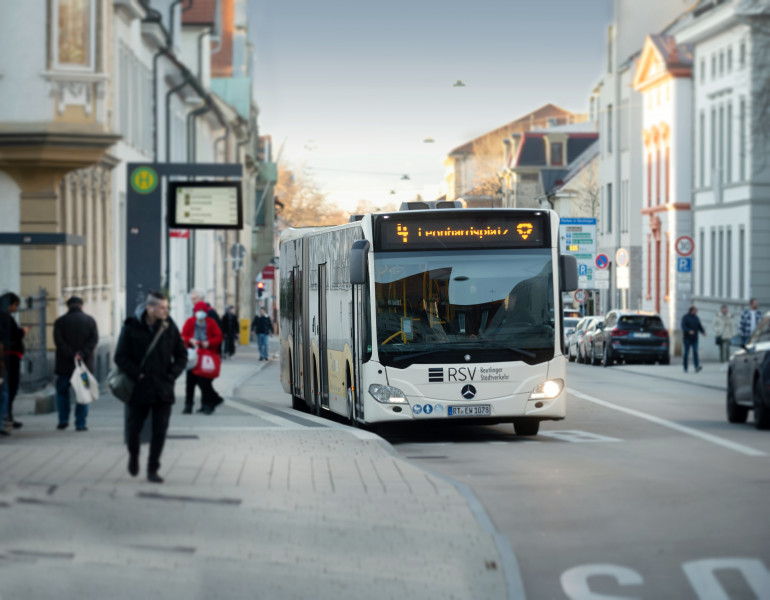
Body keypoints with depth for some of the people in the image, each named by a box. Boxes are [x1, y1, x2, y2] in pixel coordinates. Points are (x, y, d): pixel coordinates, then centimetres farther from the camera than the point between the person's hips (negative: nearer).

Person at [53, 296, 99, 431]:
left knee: (62, 391, 14)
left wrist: (71, 355, -13)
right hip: (85, 364, 1)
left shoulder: (60, 321, 2)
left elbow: (59, 341, -10)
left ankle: (63, 420, 8)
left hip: (64, 364, -1)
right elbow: (94, 339, -6)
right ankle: (81, 423, -1)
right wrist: (82, 354, -14)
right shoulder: (90, 320, 5)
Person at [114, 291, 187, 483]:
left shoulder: (169, 327, 1)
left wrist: (172, 375, -2)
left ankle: (153, 470, 9)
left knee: (159, 432, 0)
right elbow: (120, 357, -5)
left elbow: (181, 355, 10)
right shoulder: (131, 327, -7)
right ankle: (133, 456, 37)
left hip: (163, 390, 2)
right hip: (138, 390, -2)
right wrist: (137, 375, -13)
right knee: (133, 428, 7)